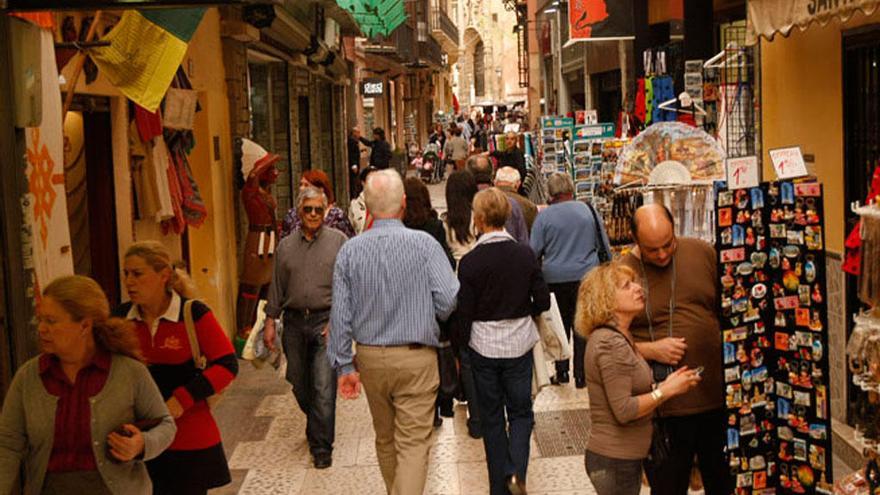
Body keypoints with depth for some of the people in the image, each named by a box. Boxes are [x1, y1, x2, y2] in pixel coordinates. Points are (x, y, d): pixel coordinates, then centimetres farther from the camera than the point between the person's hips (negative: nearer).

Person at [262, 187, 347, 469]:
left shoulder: (339, 241, 0)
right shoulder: (286, 245, 10)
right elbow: (277, 287, 14)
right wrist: (270, 322, 9)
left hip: (326, 321, -3)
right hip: (294, 321, 4)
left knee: (323, 388, -7)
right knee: (300, 384, 11)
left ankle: (321, 447, 3)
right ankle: (315, 425, 38)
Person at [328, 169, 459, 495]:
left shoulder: (349, 251, -4)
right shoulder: (424, 244, -12)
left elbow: (341, 315, -3)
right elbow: (449, 301, -15)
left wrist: (344, 366, 4)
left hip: (370, 358, 4)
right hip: (416, 359, -4)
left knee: (385, 439, 21)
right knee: (413, 443, -1)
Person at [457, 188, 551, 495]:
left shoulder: (470, 261, -14)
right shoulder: (525, 254, -7)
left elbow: (464, 313, -10)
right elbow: (543, 301, -2)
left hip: (483, 346, -1)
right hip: (519, 344, 1)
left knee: (491, 418, 13)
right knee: (521, 412, 15)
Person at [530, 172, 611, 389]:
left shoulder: (544, 216, -5)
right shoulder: (589, 211, 0)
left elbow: (534, 251, -3)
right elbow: (604, 246, 7)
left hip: (555, 278, -1)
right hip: (586, 275, 1)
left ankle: (561, 372, 16)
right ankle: (581, 375, 8)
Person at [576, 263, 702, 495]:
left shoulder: (618, 338, 11)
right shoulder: (611, 344, -21)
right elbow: (623, 410, -24)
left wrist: (664, 384, 2)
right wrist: (667, 390, -16)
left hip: (624, 457, 10)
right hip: (614, 461, -10)